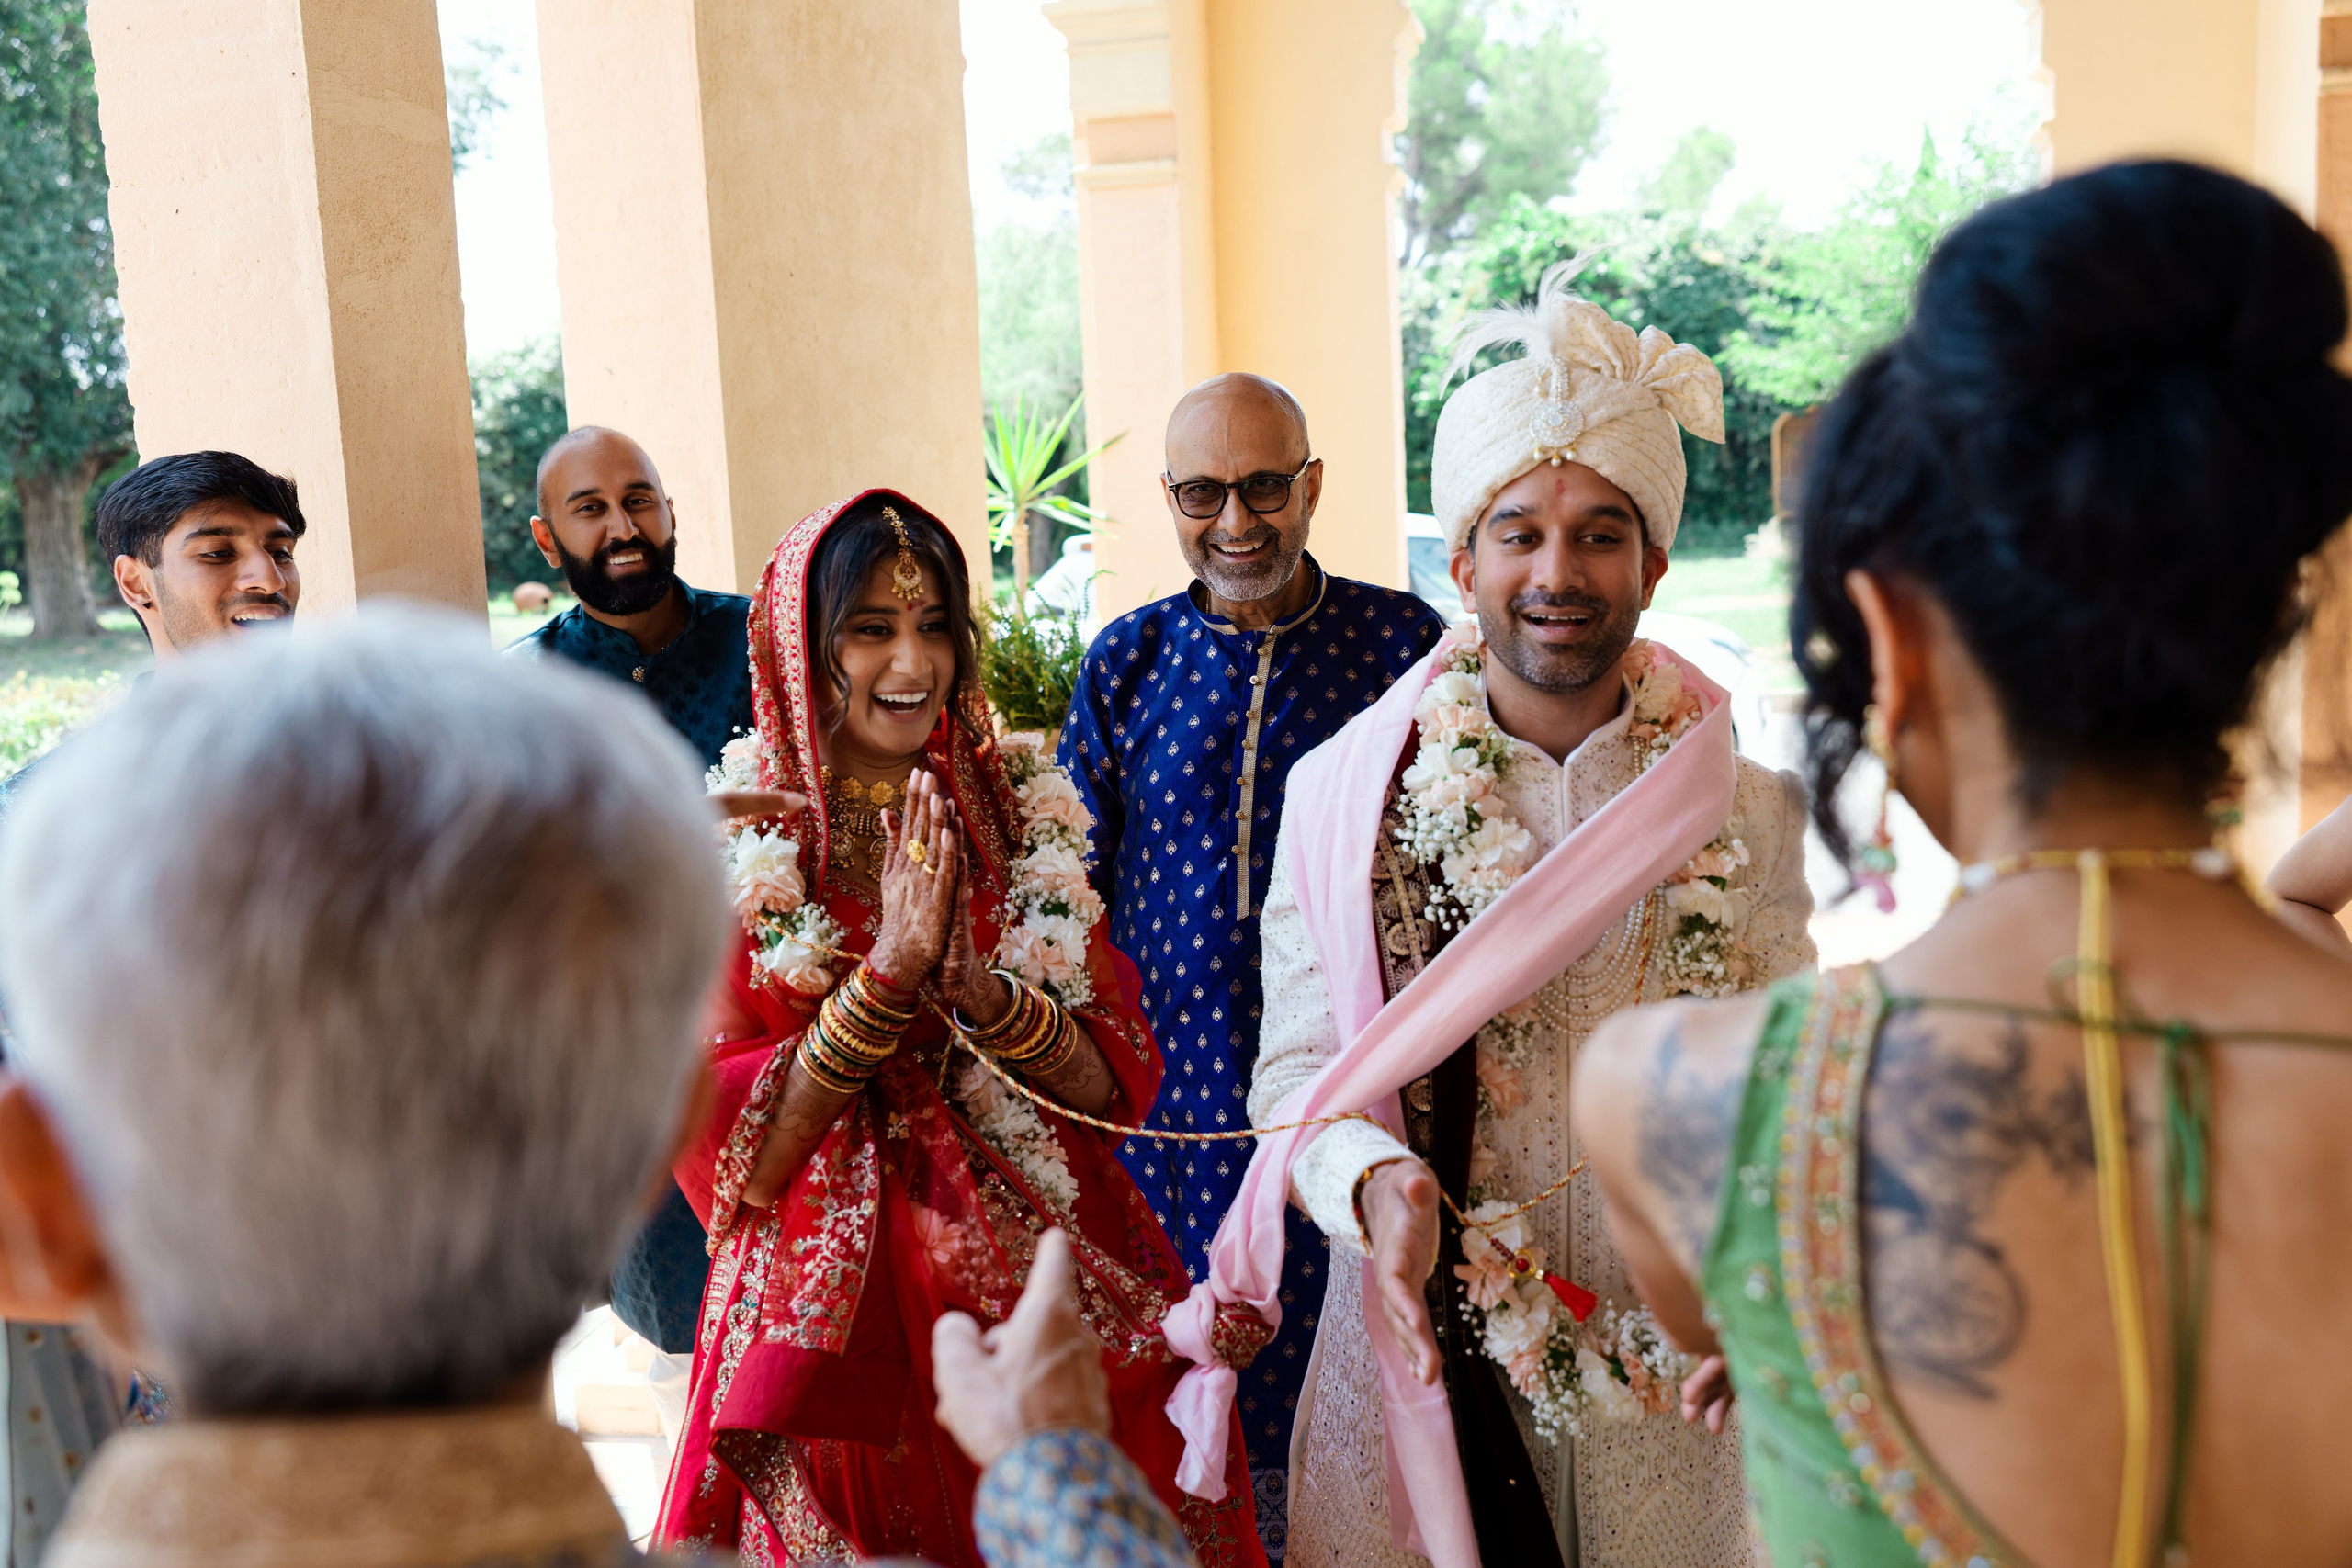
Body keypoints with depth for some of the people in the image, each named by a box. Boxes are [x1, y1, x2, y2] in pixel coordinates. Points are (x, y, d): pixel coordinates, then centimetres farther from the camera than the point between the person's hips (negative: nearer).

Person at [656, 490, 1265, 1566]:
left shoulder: (1025, 812, 1)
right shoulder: (730, 846, -7)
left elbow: (1116, 1086, -3)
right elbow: (734, 1153, -13)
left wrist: (979, 985, -20)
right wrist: (890, 970, -22)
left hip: (1051, 1285, 3)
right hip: (842, 1314, -2)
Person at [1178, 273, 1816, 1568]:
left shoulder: (1749, 811, -3)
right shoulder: (1346, 795, -6)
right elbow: (1297, 1071, -3)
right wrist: (1375, 1180, -23)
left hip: (1673, 1376, 1)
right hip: (1429, 1351, -1)